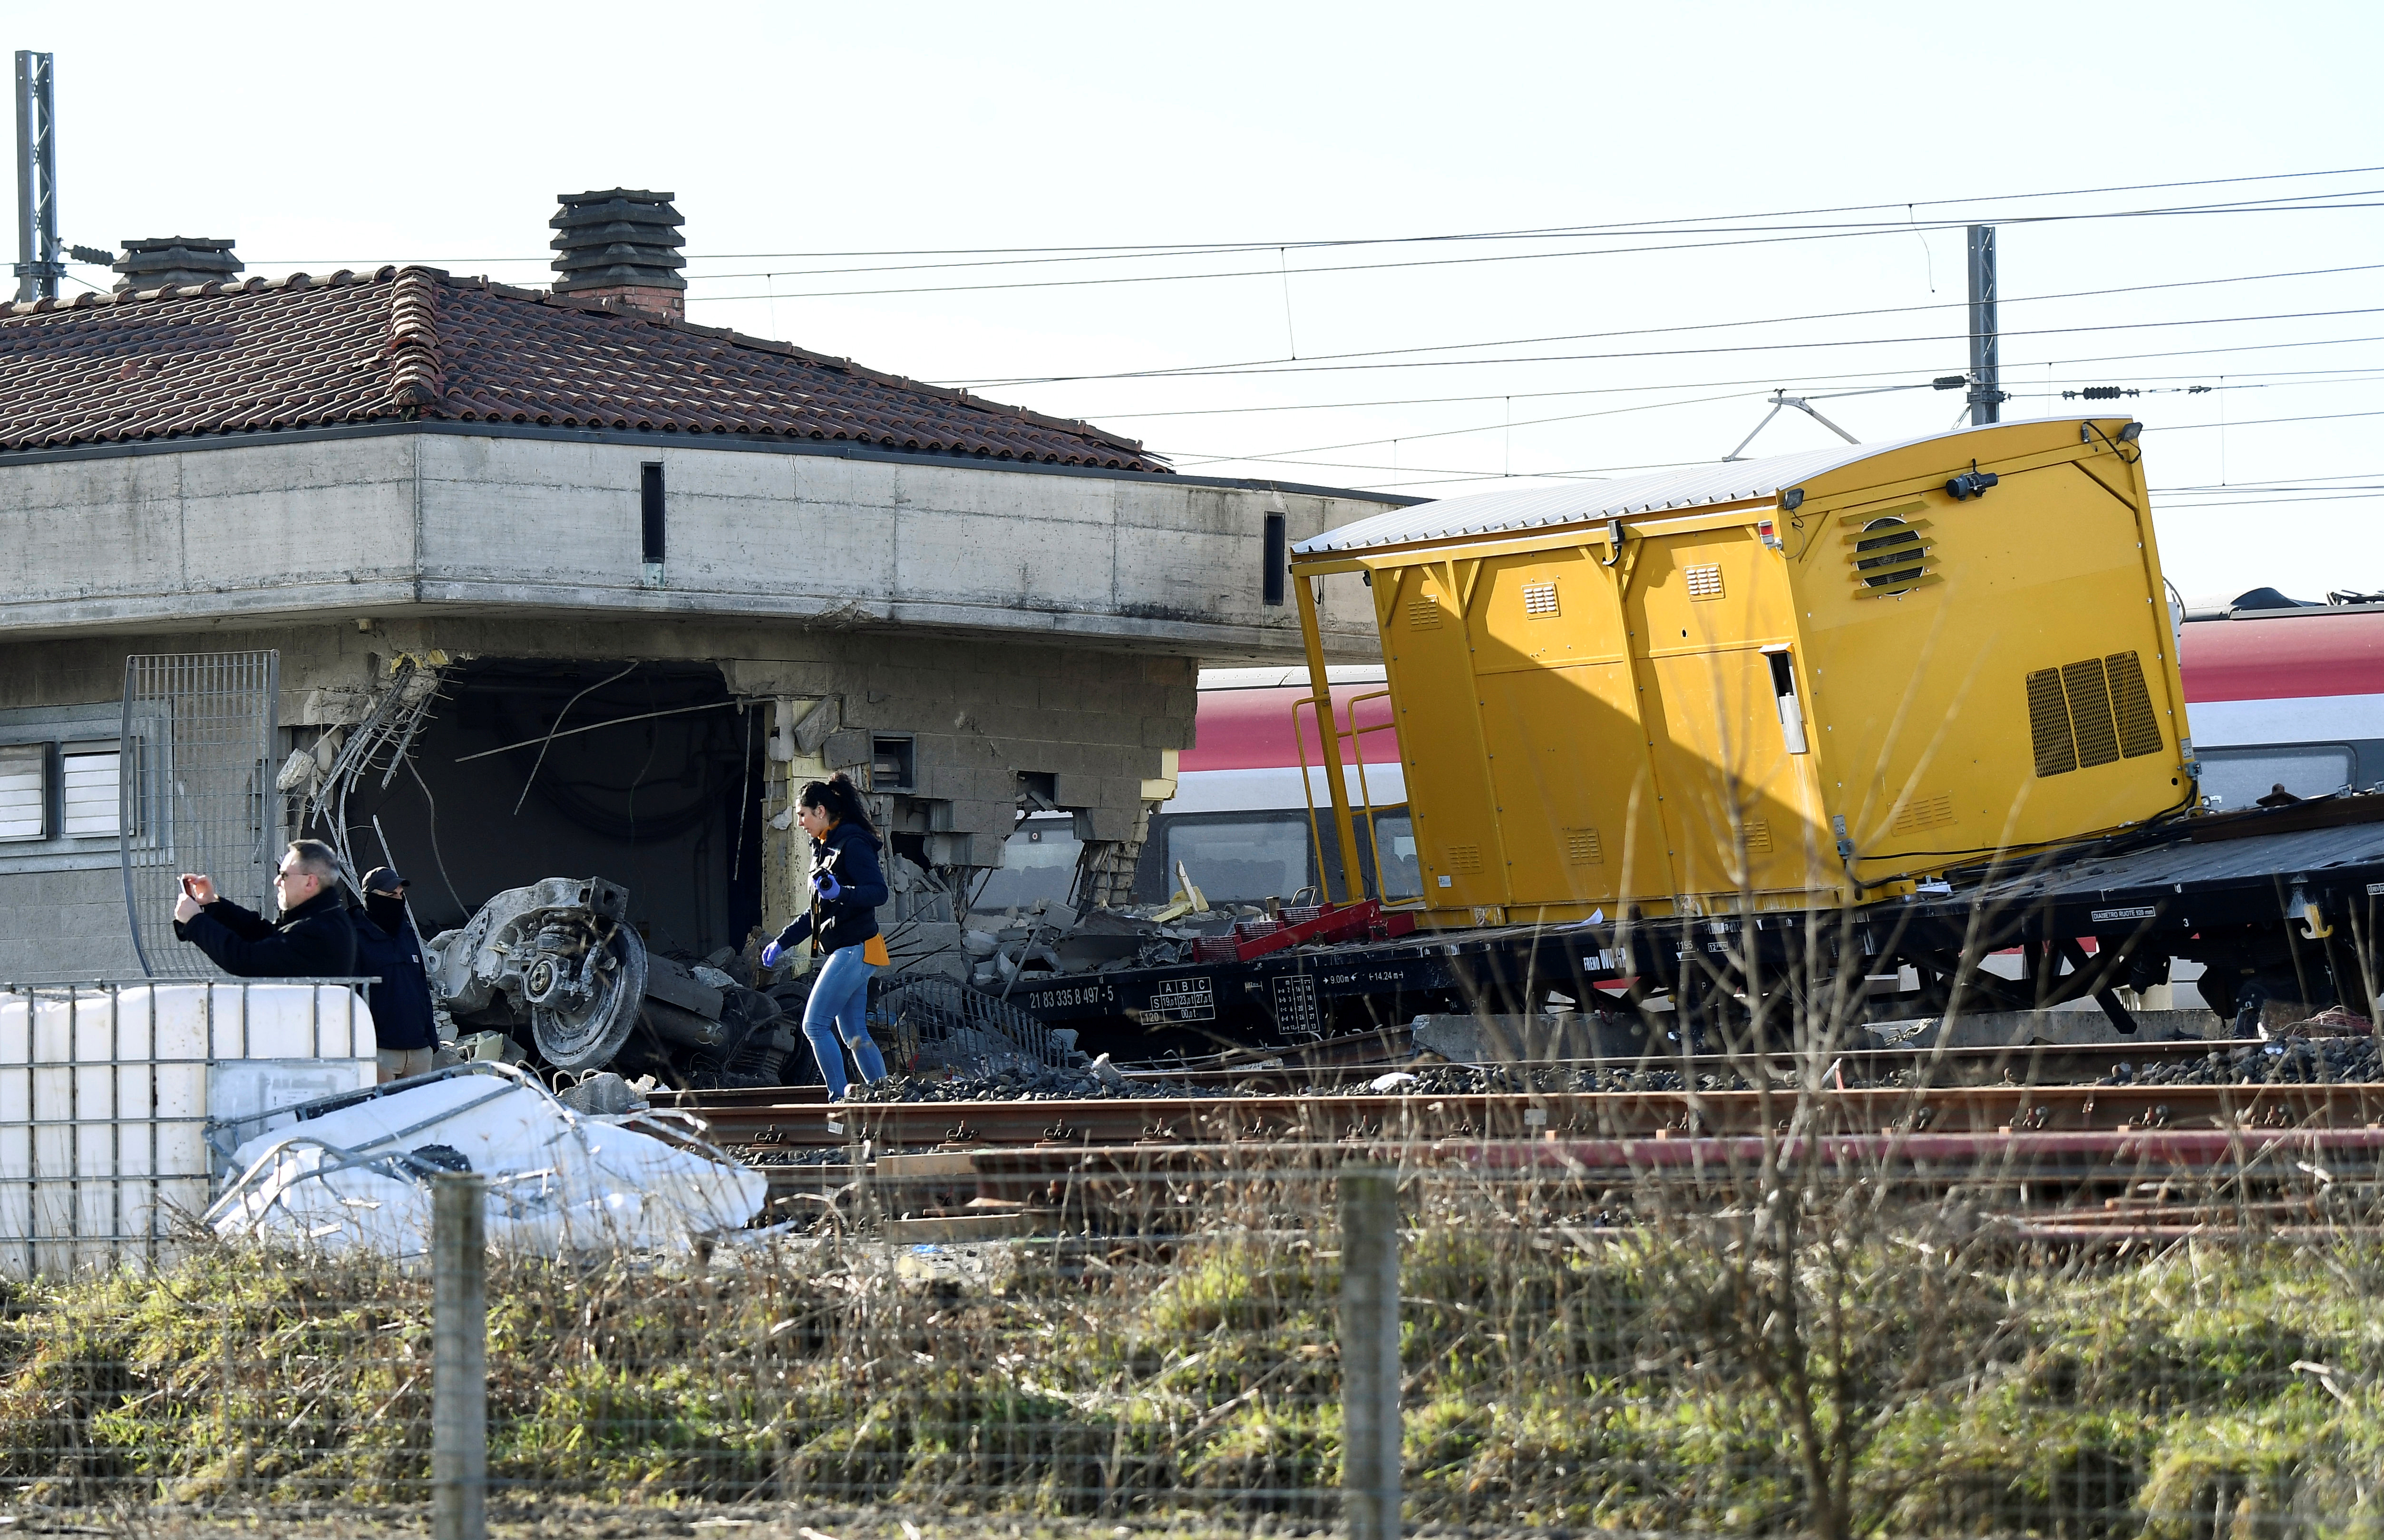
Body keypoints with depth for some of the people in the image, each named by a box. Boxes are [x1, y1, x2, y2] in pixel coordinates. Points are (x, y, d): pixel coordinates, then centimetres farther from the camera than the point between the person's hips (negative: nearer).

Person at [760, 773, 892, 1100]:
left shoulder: (852, 844, -13)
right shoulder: (825, 848, 18)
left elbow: (879, 892, -23)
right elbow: (818, 912, 26)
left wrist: (841, 893, -39)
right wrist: (782, 943, 25)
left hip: (855, 950, -10)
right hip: (846, 952, 10)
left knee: (815, 1025, -13)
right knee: (855, 1034, 9)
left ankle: (840, 1100, -12)